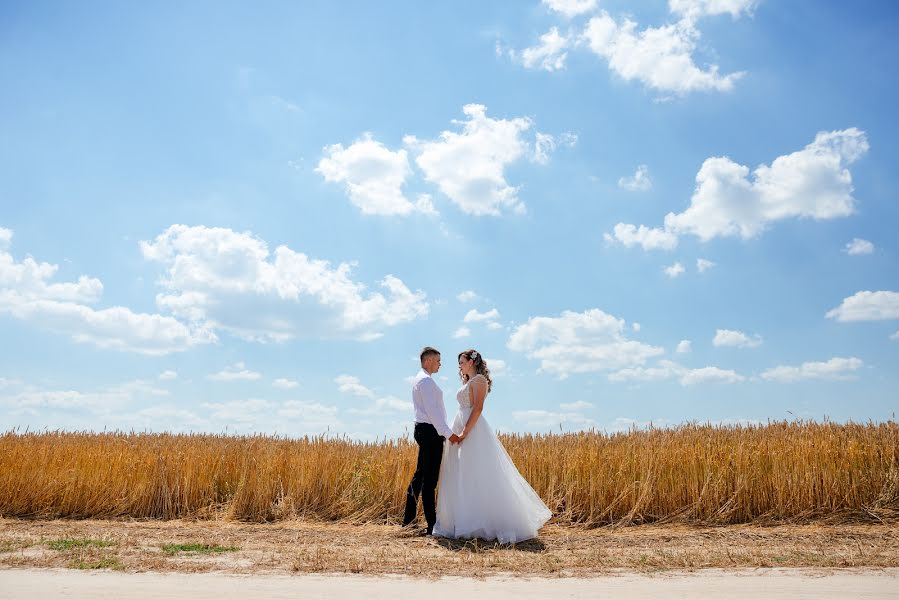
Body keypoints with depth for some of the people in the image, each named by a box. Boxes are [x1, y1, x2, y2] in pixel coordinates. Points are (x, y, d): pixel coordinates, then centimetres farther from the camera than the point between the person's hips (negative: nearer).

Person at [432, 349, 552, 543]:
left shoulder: (479, 379, -7)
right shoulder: (468, 382, 21)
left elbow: (478, 408, -17)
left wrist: (465, 432, -23)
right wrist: (459, 432, 14)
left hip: (473, 432, -10)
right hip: (460, 429, 10)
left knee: (478, 477, -10)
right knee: (460, 479, 8)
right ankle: (463, 522, 12)